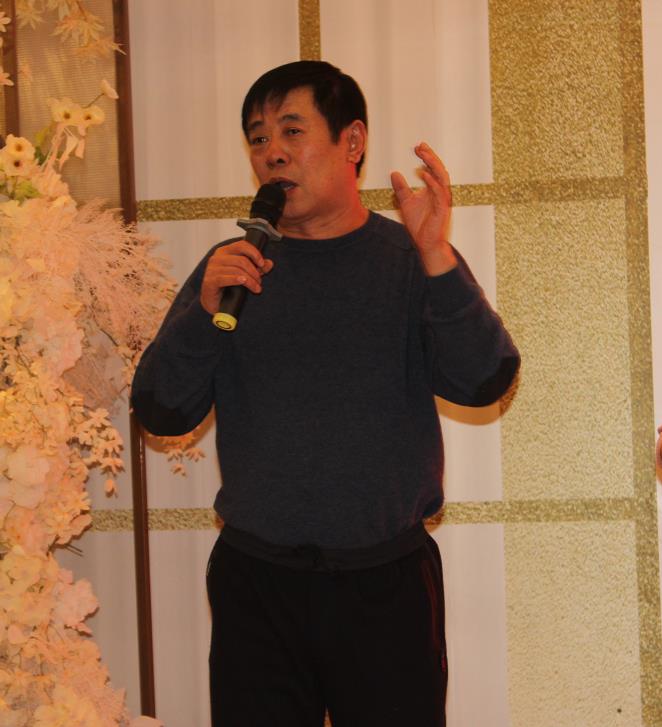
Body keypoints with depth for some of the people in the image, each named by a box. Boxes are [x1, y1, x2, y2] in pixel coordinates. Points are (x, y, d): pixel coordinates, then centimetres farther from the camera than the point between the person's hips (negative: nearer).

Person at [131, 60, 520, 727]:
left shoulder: (413, 261, 3)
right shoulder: (229, 268, 8)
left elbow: (484, 383, -11)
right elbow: (160, 413, 3)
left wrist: (435, 256, -23)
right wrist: (205, 309, -13)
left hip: (387, 582, -1)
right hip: (254, 582, 2)